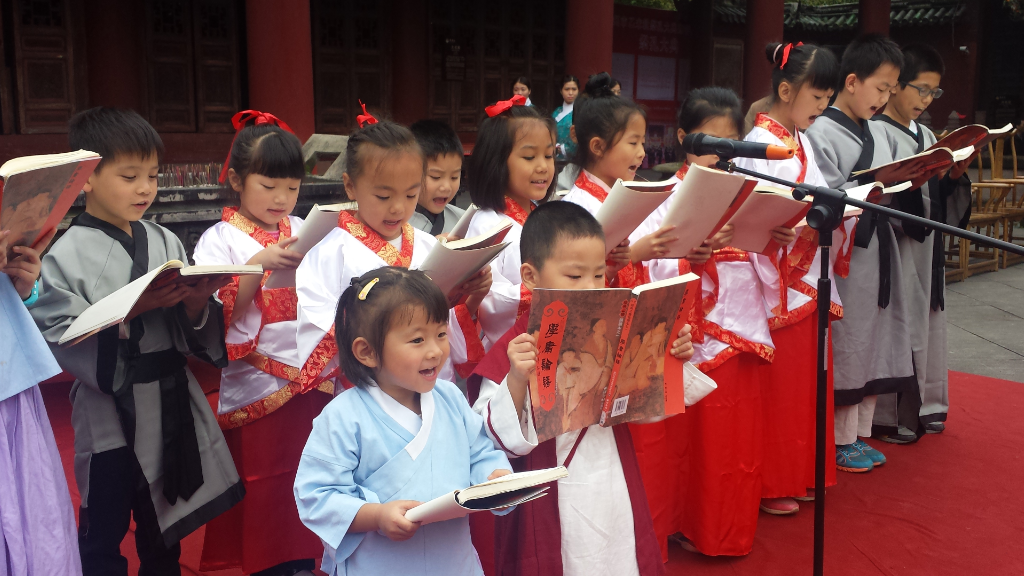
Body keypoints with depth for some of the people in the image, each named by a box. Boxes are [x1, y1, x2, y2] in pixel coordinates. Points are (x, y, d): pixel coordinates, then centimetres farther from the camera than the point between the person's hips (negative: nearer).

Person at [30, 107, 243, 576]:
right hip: (110, 417, -4)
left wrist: (197, 303, -16)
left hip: (173, 409, 5)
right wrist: (129, 310, -24)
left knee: (164, 537, 20)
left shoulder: (165, 243, 3)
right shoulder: (67, 256, -10)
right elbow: (59, 341, -17)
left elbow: (192, 336, 5)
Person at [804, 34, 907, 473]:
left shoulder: (877, 131, 14)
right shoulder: (821, 133, -11)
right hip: (844, 254, -8)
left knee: (874, 341, 12)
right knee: (845, 345, 1)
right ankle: (841, 441, 14)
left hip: (878, 249, 8)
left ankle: (859, 435, 25)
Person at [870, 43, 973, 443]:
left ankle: (923, 406, 26)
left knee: (927, 322, 13)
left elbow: (938, 199, 17)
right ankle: (890, 415, 7)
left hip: (927, 248, 8)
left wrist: (955, 175, -1)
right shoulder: (878, 133, -10)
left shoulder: (926, 136, 15)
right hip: (895, 249, -8)